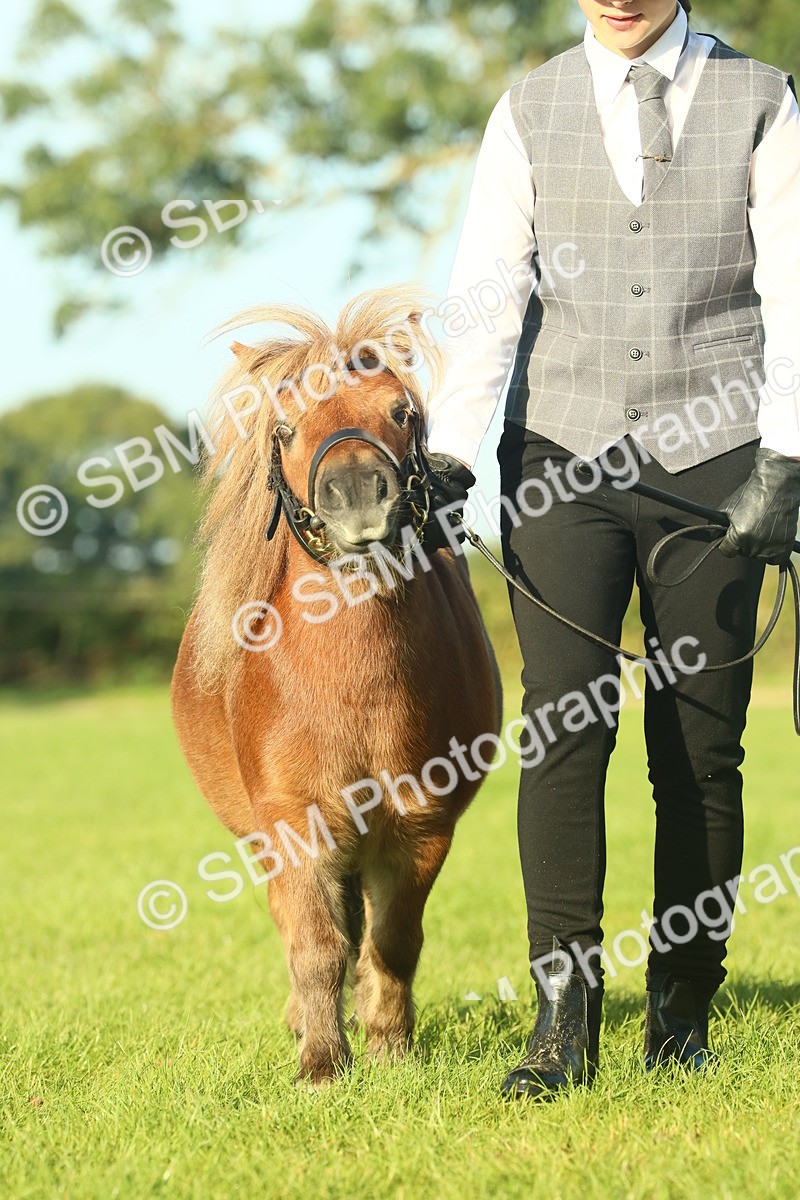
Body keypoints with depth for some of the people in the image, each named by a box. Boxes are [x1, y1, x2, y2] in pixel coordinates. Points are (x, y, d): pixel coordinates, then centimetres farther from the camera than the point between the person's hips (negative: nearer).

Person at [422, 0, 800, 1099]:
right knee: (563, 725, -10)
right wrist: (447, 453, -9)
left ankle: (682, 1015, 10)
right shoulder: (529, 112, 8)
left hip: (711, 461, 0)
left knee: (702, 746, 0)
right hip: (563, 456, 1)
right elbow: (487, 296, 2)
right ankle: (565, 1018, -8)